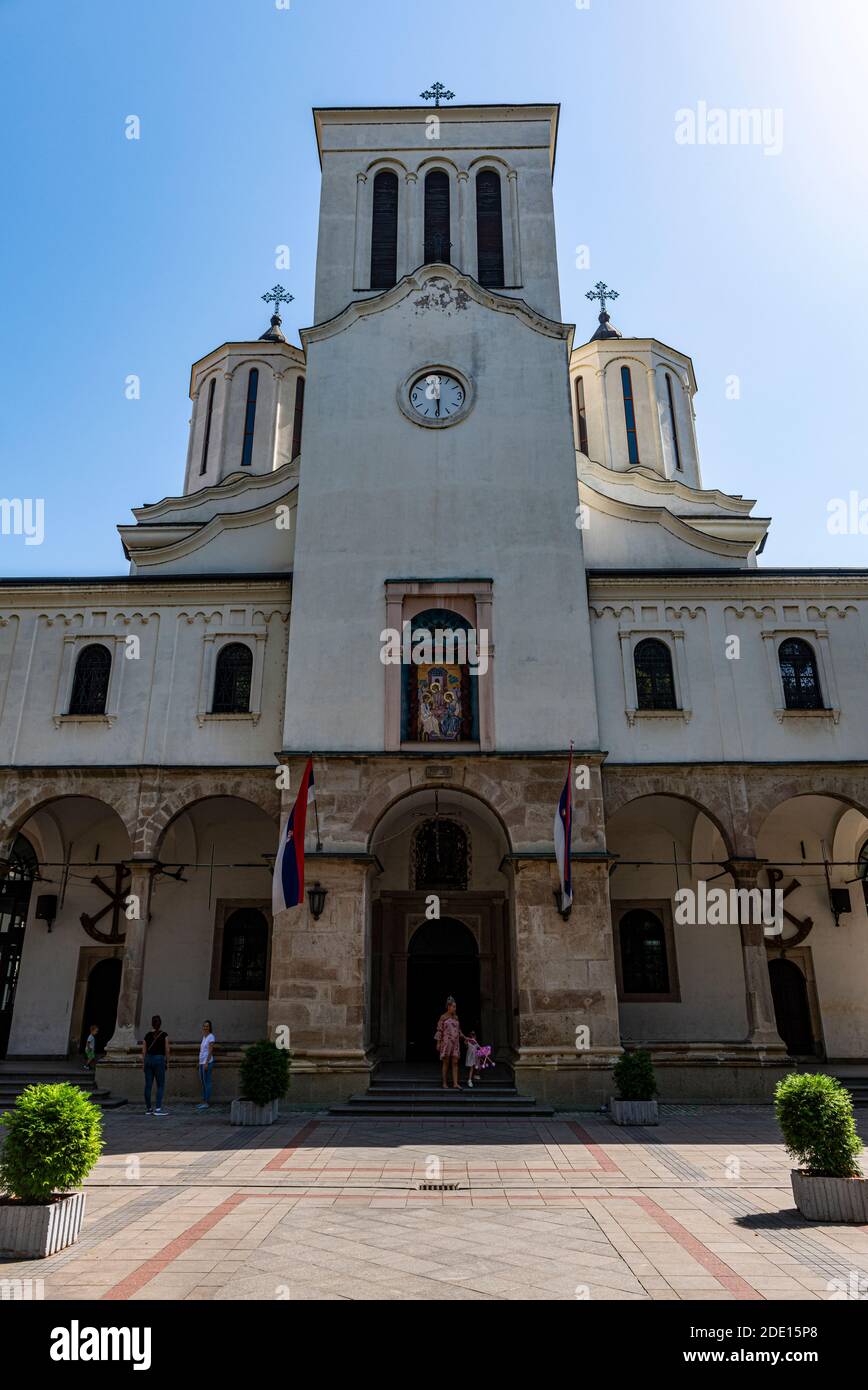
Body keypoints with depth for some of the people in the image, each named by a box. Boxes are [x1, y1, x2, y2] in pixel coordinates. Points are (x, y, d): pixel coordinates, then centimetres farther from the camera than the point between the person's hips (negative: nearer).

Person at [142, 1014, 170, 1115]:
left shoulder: (147, 1035, 5)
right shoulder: (163, 1035, -5)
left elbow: (144, 1051, 7)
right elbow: (167, 1050, -3)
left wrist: (143, 1063, 15)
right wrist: (167, 1062, 8)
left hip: (148, 1059, 4)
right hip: (159, 1059, -4)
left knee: (148, 1085, 10)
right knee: (160, 1085, 2)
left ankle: (148, 1108, 15)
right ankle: (158, 1109, -6)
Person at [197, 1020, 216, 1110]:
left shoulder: (211, 1037, -9)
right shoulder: (204, 1037, 15)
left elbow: (210, 1051, -15)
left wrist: (206, 1063, -20)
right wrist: (200, 1063, 16)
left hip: (207, 1062, -8)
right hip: (201, 1062, 8)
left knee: (207, 1082, -6)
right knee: (203, 1082, 11)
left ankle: (207, 1103, -3)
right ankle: (204, 1102, 16)